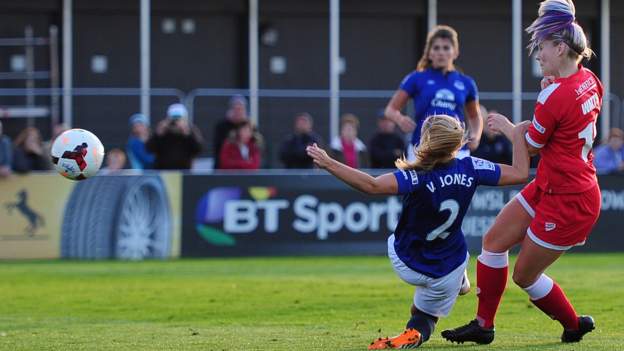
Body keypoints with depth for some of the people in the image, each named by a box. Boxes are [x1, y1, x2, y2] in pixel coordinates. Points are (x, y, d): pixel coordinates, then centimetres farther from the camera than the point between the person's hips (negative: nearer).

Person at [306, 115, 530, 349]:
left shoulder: (418, 176, -29)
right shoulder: (470, 169, -16)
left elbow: (372, 185, -43)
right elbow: (520, 173, -7)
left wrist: (328, 163, -40)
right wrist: (518, 135, 6)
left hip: (407, 266, -2)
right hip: (449, 272, 2)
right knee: (425, 318, 22)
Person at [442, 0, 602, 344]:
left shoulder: (555, 96, -25)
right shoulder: (589, 81, 1)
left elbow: (530, 145, -11)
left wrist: (505, 125, 7)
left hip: (567, 202, -10)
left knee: (524, 275, 6)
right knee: (494, 241, 11)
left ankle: (575, 325, 26)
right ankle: (483, 325, 18)